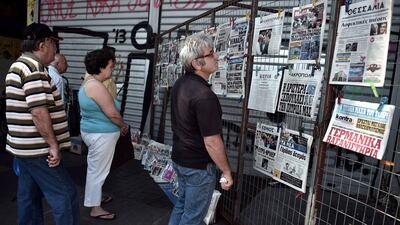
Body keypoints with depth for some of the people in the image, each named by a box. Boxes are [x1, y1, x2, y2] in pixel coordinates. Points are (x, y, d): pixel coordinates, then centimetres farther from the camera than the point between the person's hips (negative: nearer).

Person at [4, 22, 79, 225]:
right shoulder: (34, 68, -17)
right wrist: (53, 145, -20)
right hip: (38, 148, -11)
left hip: (25, 146, 11)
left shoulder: (18, 66, 16)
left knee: (29, 196, 17)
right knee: (65, 195, -5)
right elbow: (39, 111, -26)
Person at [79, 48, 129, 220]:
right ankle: (95, 208, 16)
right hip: (101, 134, -10)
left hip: (92, 130, 10)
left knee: (95, 168, 23)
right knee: (98, 170, 2)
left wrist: (119, 125, 14)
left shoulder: (88, 82, 9)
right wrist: (123, 126, -5)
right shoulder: (96, 86, -24)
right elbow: (112, 113, -24)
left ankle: (94, 197, 40)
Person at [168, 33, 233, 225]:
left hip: (179, 158, 8)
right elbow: (211, 142, -25)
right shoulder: (204, 95, -28)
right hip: (199, 166, -8)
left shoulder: (180, 84, 0)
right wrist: (226, 171, -13)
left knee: (182, 205, 25)